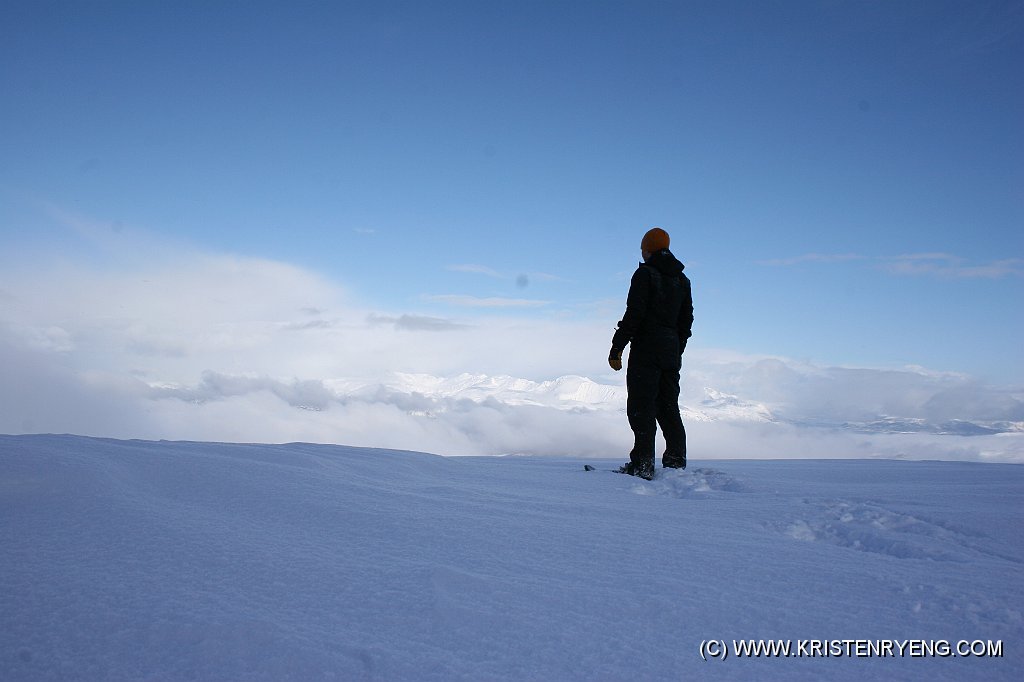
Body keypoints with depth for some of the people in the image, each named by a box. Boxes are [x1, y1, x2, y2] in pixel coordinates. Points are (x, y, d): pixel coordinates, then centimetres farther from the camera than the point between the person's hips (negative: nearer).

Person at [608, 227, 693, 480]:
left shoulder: (645, 274, -6)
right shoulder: (682, 279, 16)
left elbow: (634, 314, -13)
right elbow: (686, 319, 20)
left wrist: (617, 348, -9)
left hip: (646, 349, -7)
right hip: (671, 351, 7)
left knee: (641, 407, -6)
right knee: (669, 408, 10)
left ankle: (642, 465, -11)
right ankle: (676, 464, 10)